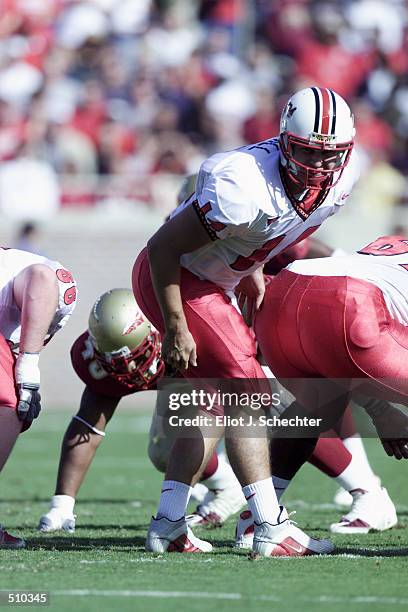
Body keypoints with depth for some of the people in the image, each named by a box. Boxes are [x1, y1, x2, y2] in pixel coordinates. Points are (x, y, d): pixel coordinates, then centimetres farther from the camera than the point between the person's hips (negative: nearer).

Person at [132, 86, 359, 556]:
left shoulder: (341, 179, -10)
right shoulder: (245, 188, -35)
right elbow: (163, 248, -25)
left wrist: (253, 276, 6)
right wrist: (176, 329, -21)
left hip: (214, 283, 9)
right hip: (172, 279, -9)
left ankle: (167, 525, 20)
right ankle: (271, 529, -16)